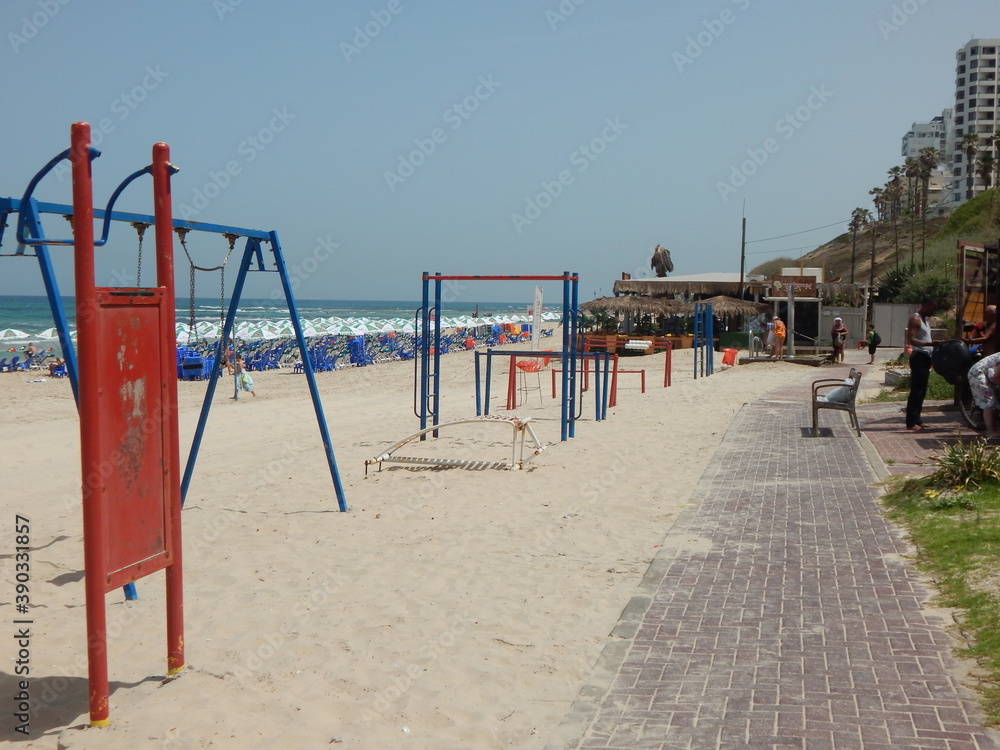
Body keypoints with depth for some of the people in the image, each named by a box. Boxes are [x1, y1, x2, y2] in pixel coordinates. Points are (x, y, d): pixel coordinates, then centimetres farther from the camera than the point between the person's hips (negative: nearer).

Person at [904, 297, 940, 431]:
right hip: (919, 357, -10)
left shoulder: (925, 320, 19)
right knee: (916, 390, -9)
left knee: (921, 391, 11)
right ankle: (911, 422, -8)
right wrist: (929, 343, -32)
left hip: (925, 357, 10)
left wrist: (933, 345, 15)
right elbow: (911, 340, -22)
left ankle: (917, 420, 16)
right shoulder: (915, 319, -11)